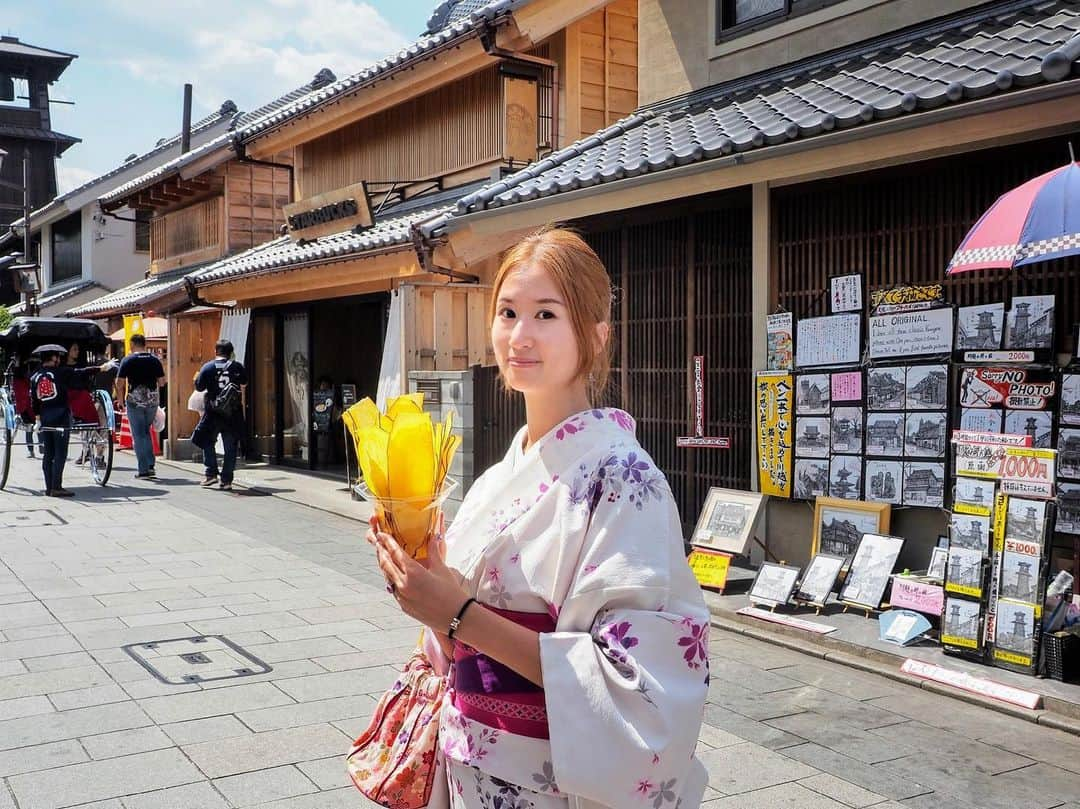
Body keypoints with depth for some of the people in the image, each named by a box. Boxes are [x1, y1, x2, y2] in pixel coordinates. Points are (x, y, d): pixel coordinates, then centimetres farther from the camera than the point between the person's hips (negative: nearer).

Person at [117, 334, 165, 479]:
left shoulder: (128, 360, -4)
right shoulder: (155, 360, 4)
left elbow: (120, 382, -6)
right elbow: (162, 382, 4)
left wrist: (121, 398, 7)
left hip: (135, 400, -3)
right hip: (153, 400, 3)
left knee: (138, 434, 3)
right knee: (146, 431, 18)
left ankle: (144, 469, 1)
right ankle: (150, 465, 9)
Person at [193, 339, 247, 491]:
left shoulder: (208, 367, -4)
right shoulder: (237, 367, 1)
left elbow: (199, 387, 1)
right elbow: (244, 382, 16)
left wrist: (197, 377, 20)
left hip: (213, 412, -1)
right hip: (234, 414, 1)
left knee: (207, 442, 18)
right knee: (230, 447, 7)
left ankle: (211, 474, 10)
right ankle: (226, 480, 6)